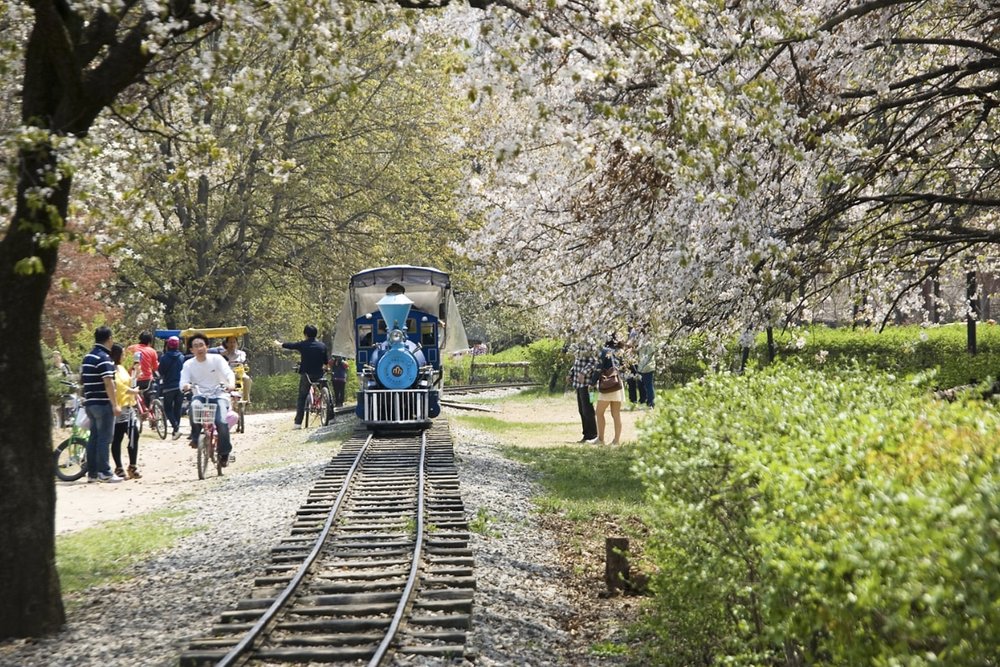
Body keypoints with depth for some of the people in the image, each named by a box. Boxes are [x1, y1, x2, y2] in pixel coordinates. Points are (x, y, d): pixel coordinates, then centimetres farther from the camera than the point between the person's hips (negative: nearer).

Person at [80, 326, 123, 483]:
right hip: (103, 403, -9)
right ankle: (105, 473, -6)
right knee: (104, 438, -6)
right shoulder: (104, 358, -14)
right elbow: (108, 382, -21)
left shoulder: (88, 357, 14)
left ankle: (92, 473, 12)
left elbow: (82, 379, 22)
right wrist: (115, 404, -20)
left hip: (90, 403, 9)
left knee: (94, 437, 11)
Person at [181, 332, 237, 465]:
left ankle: (224, 453, -5)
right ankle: (195, 438, -14)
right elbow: (183, 382, -8)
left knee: (222, 422, -25)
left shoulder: (217, 359, -2)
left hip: (218, 395, -1)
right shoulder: (188, 364, 3)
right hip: (200, 395, 1)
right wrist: (186, 386, -34)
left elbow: (229, 373, -16)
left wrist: (231, 384, -38)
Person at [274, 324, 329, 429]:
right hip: (319, 375, 2)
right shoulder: (322, 345, 2)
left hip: (306, 374, -2)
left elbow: (286, 346, 11)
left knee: (302, 398, 3)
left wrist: (277, 343, 32)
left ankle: (298, 423, -3)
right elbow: (326, 362, 7)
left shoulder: (302, 345, -4)